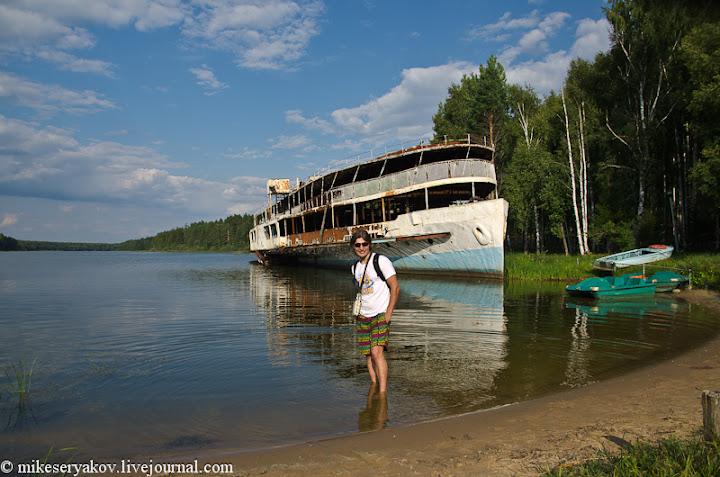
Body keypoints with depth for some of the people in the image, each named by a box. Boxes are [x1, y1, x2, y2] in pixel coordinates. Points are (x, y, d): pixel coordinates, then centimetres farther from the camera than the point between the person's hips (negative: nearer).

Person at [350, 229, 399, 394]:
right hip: (363, 317, 6)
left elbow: (395, 288, -9)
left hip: (381, 315, -6)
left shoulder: (381, 261, -8)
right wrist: (358, 313, 15)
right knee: (368, 355, 5)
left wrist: (388, 313, -13)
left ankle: (382, 392, -16)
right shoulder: (355, 267, 12)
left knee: (377, 352, -18)